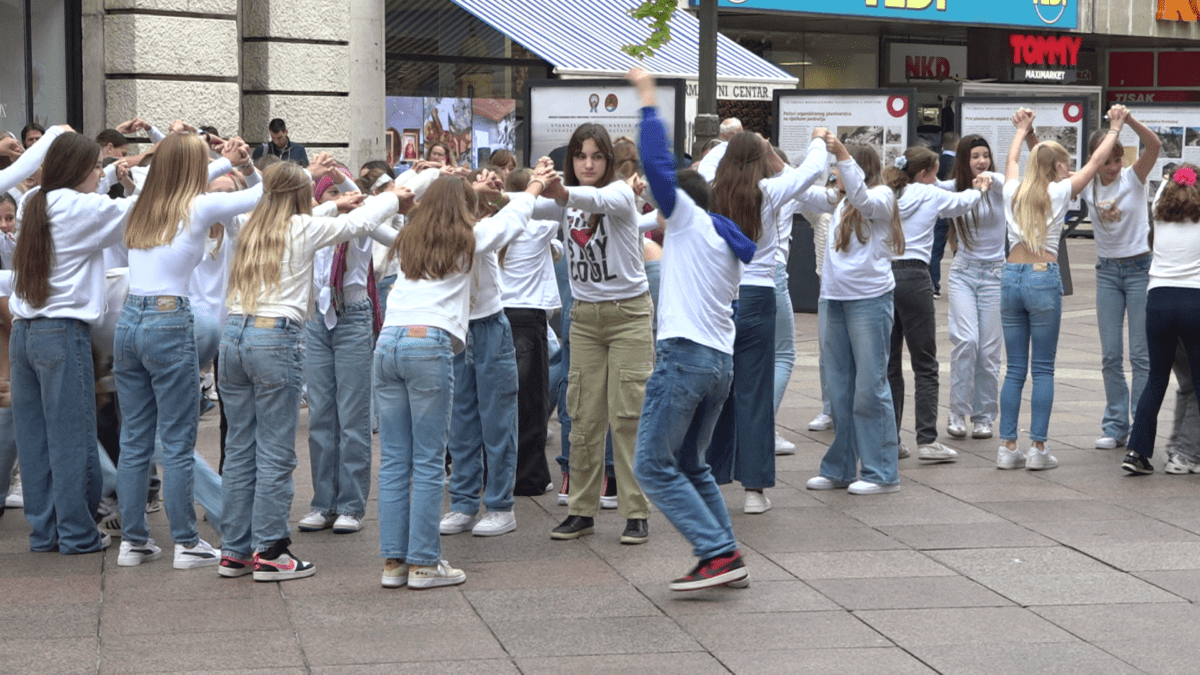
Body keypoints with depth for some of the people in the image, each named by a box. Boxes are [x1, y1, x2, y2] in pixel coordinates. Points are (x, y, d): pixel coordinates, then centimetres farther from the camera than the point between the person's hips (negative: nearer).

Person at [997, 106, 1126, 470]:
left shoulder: (1014, 191, 9)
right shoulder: (1058, 192, -1)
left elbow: (1012, 159, 31)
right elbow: (1096, 160, 8)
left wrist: (1022, 128, 47)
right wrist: (1115, 127, 22)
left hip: (1011, 276, 4)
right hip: (1044, 278, -4)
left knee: (1015, 369, 8)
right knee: (1043, 369, 2)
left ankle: (1008, 447, 5)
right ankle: (1038, 448, -1)